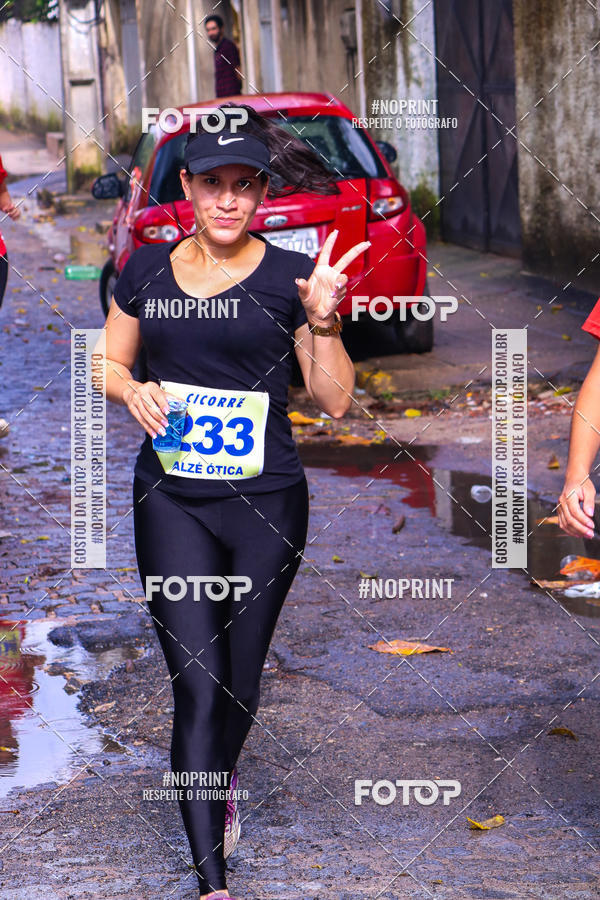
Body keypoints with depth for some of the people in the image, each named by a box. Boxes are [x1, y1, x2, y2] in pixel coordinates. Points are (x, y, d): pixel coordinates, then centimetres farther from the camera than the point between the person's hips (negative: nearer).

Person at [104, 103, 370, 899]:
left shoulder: (291, 277, -3)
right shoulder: (146, 272, 4)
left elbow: (336, 402, -3)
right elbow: (110, 363, 15)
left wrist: (322, 322, -19)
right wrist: (133, 391, -8)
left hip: (266, 504, 0)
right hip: (171, 502, 0)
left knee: (241, 677, 13)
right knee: (196, 684, -8)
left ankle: (220, 782, 47)